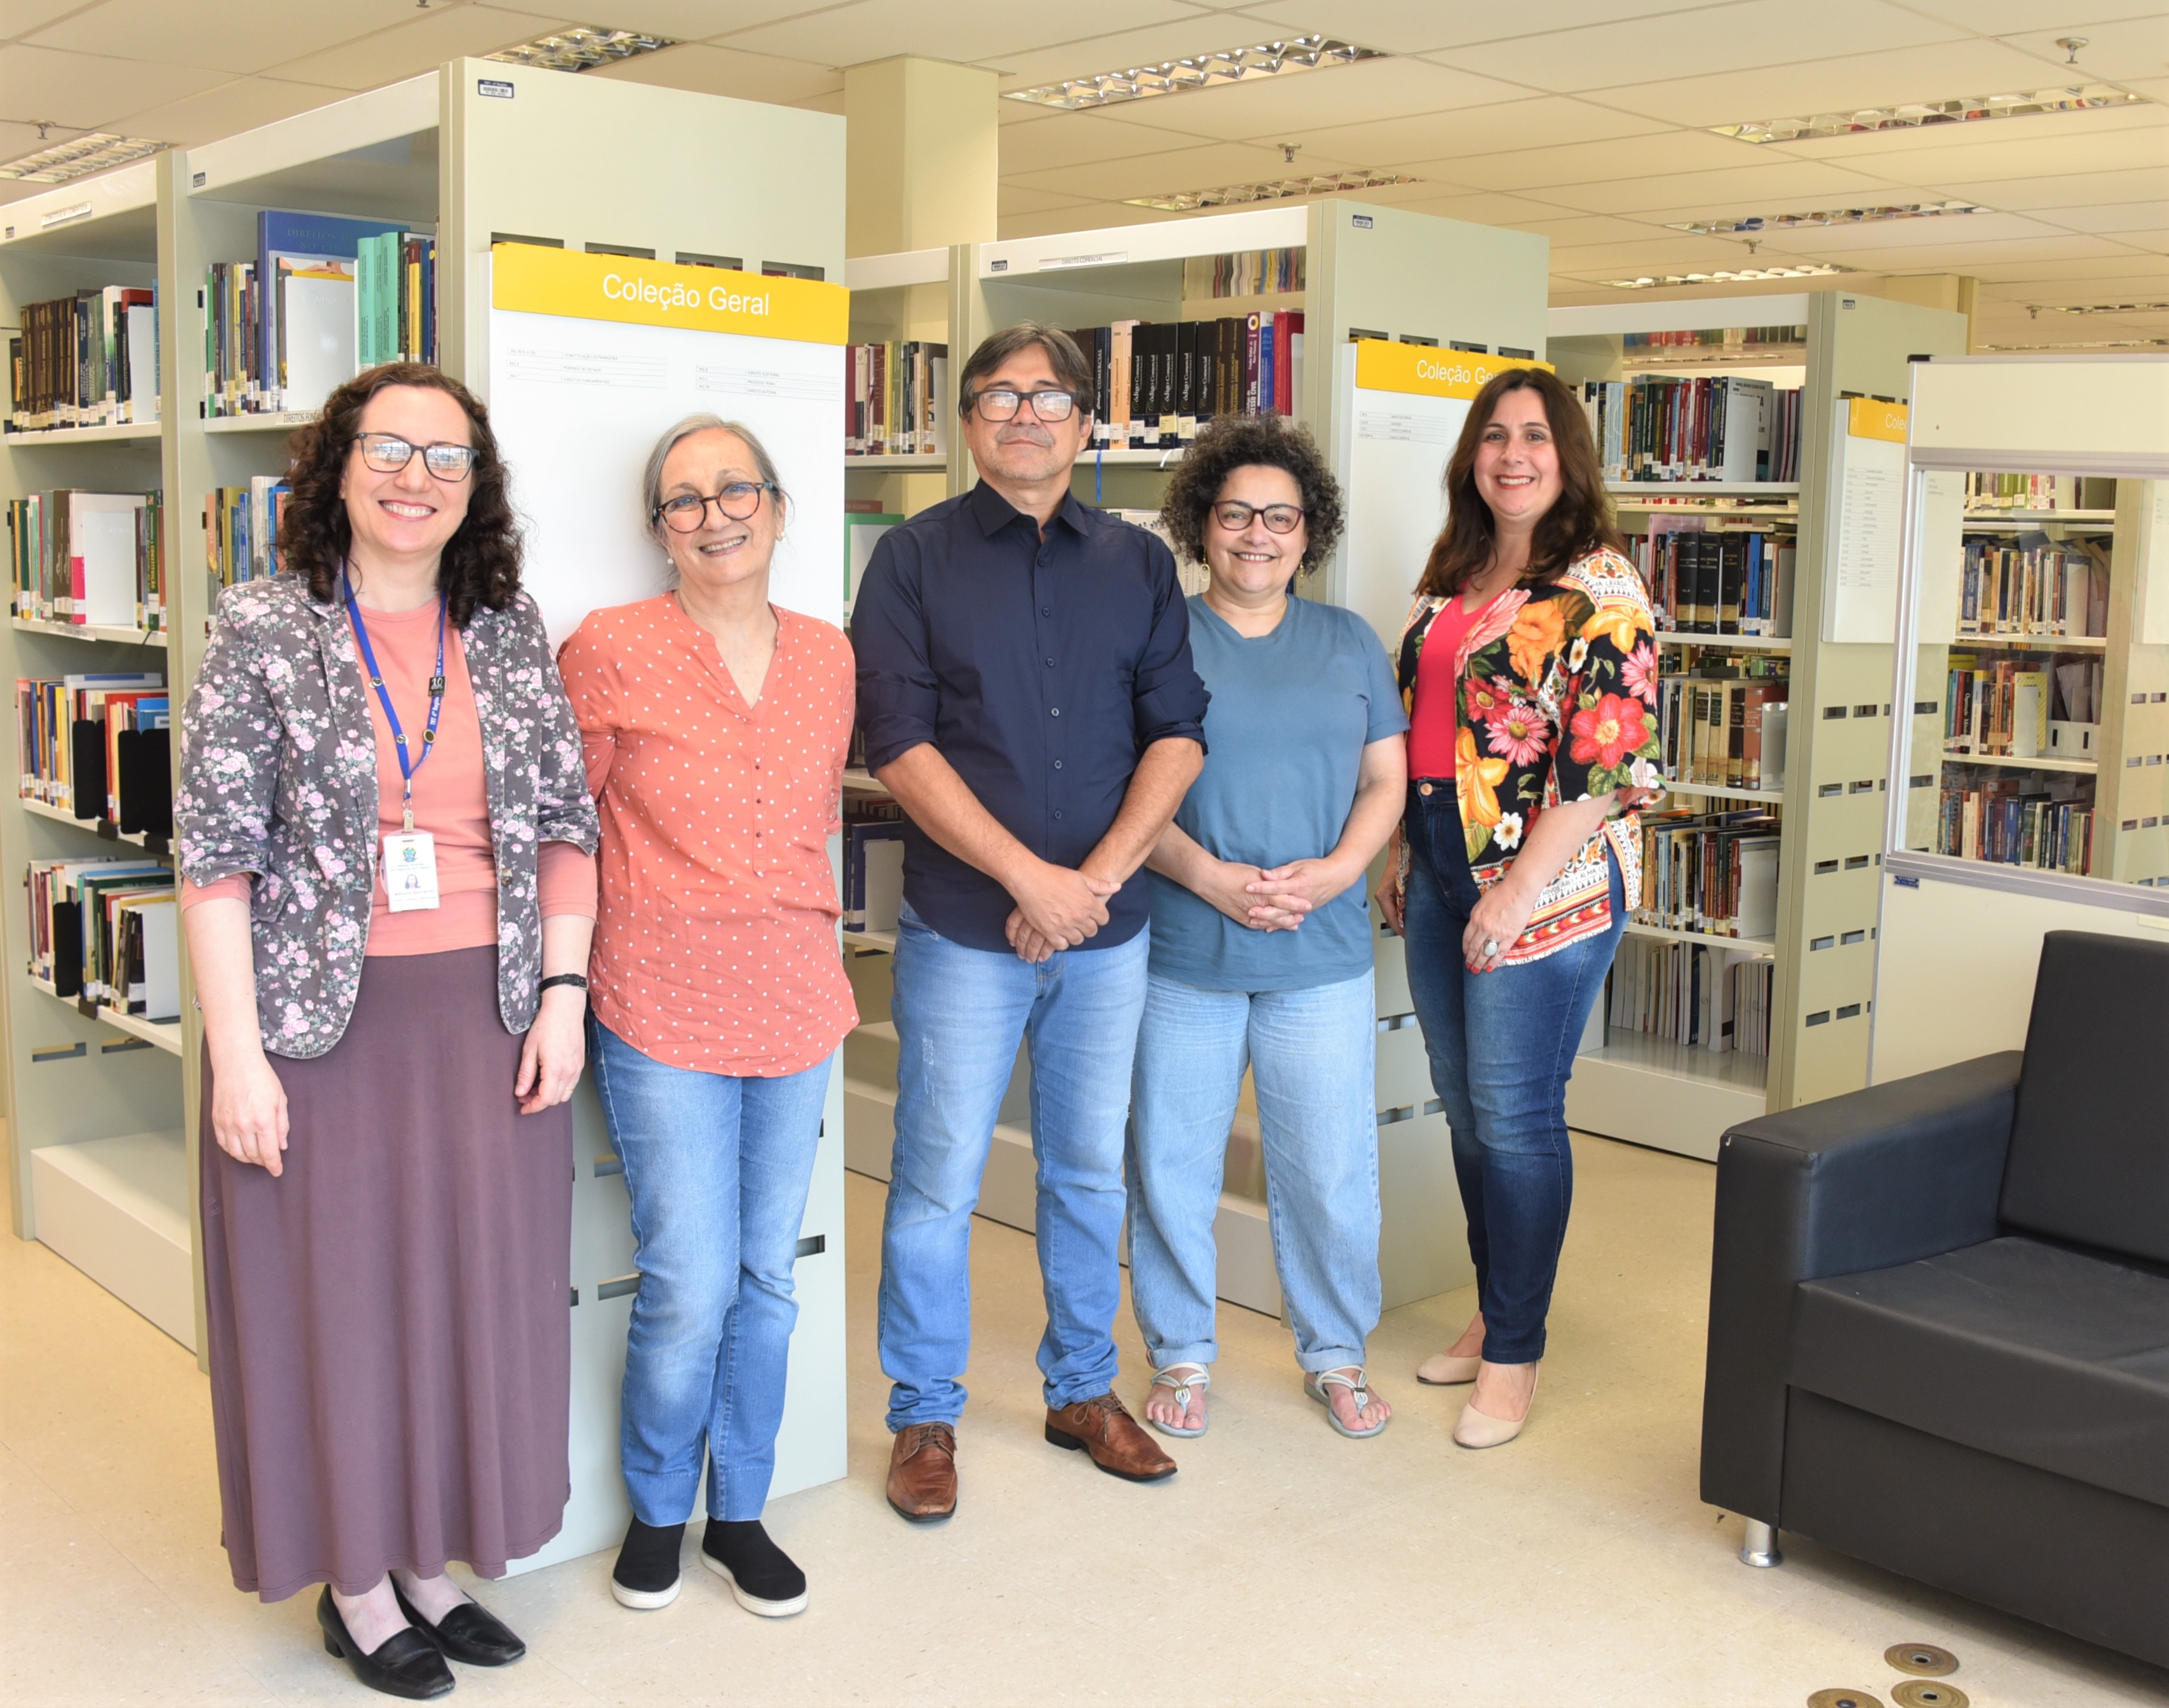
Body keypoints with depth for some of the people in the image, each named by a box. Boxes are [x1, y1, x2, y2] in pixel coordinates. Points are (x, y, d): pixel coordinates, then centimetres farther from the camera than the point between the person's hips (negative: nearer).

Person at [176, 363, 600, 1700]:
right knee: (341, 1286, 7)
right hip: (324, 1017, -3)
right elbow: (218, 849, -7)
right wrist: (238, 1053, -12)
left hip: (489, 1013, 3)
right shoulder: (266, 630, -5)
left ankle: (433, 1557, 29)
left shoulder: (513, 633, 5)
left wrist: (562, 995, -2)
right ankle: (354, 1579, 25)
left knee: (475, 1279, 10)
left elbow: (565, 826, 7)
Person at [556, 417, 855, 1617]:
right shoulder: (609, 651, -7)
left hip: (795, 1009, 4)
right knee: (688, 1285, -2)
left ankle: (740, 1511, 31)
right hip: (662, 1015, -4)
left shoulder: (827, 658, 7)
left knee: (766, 1278, 12)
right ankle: (656, 1509, 24)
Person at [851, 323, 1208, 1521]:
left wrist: (1095, 878, -10)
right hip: (964, 926, -3)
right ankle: (924, 1420, 19)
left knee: (1090, 1173, 14)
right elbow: (900, 745, -9)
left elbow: (1178, 733, 3)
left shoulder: (1138, 564, 8)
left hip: (1106, 926, 3)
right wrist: (1030, 876, -16)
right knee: (938, 1183, 2)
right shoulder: (916, 559, -1)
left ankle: (1083, 1391, 31)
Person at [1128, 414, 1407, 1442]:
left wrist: (1338, 870, -8)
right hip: (1181, 955, -2)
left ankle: (1335, 1355, 26)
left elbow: (1385, 782, 10)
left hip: (1321, 954, 2)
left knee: (1332, 1167, 6)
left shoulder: (1349, 643, 11)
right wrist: (1209, 877, -16)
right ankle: (1182, 1356, 25)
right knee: (1173, 1163, 7)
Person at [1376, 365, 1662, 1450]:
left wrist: (1519, 890, -19)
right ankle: (1495, 1312, 29)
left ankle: (1514, 1354, 12)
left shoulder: (1599, 588, -10)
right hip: (1440, 874, 7)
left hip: (1546, 883, -7)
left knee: (1514, 1114, -2)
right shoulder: (1452, 579, 13)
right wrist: (1399, 858, 13)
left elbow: (1609, 761, -16)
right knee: (1465, 1107, 13)